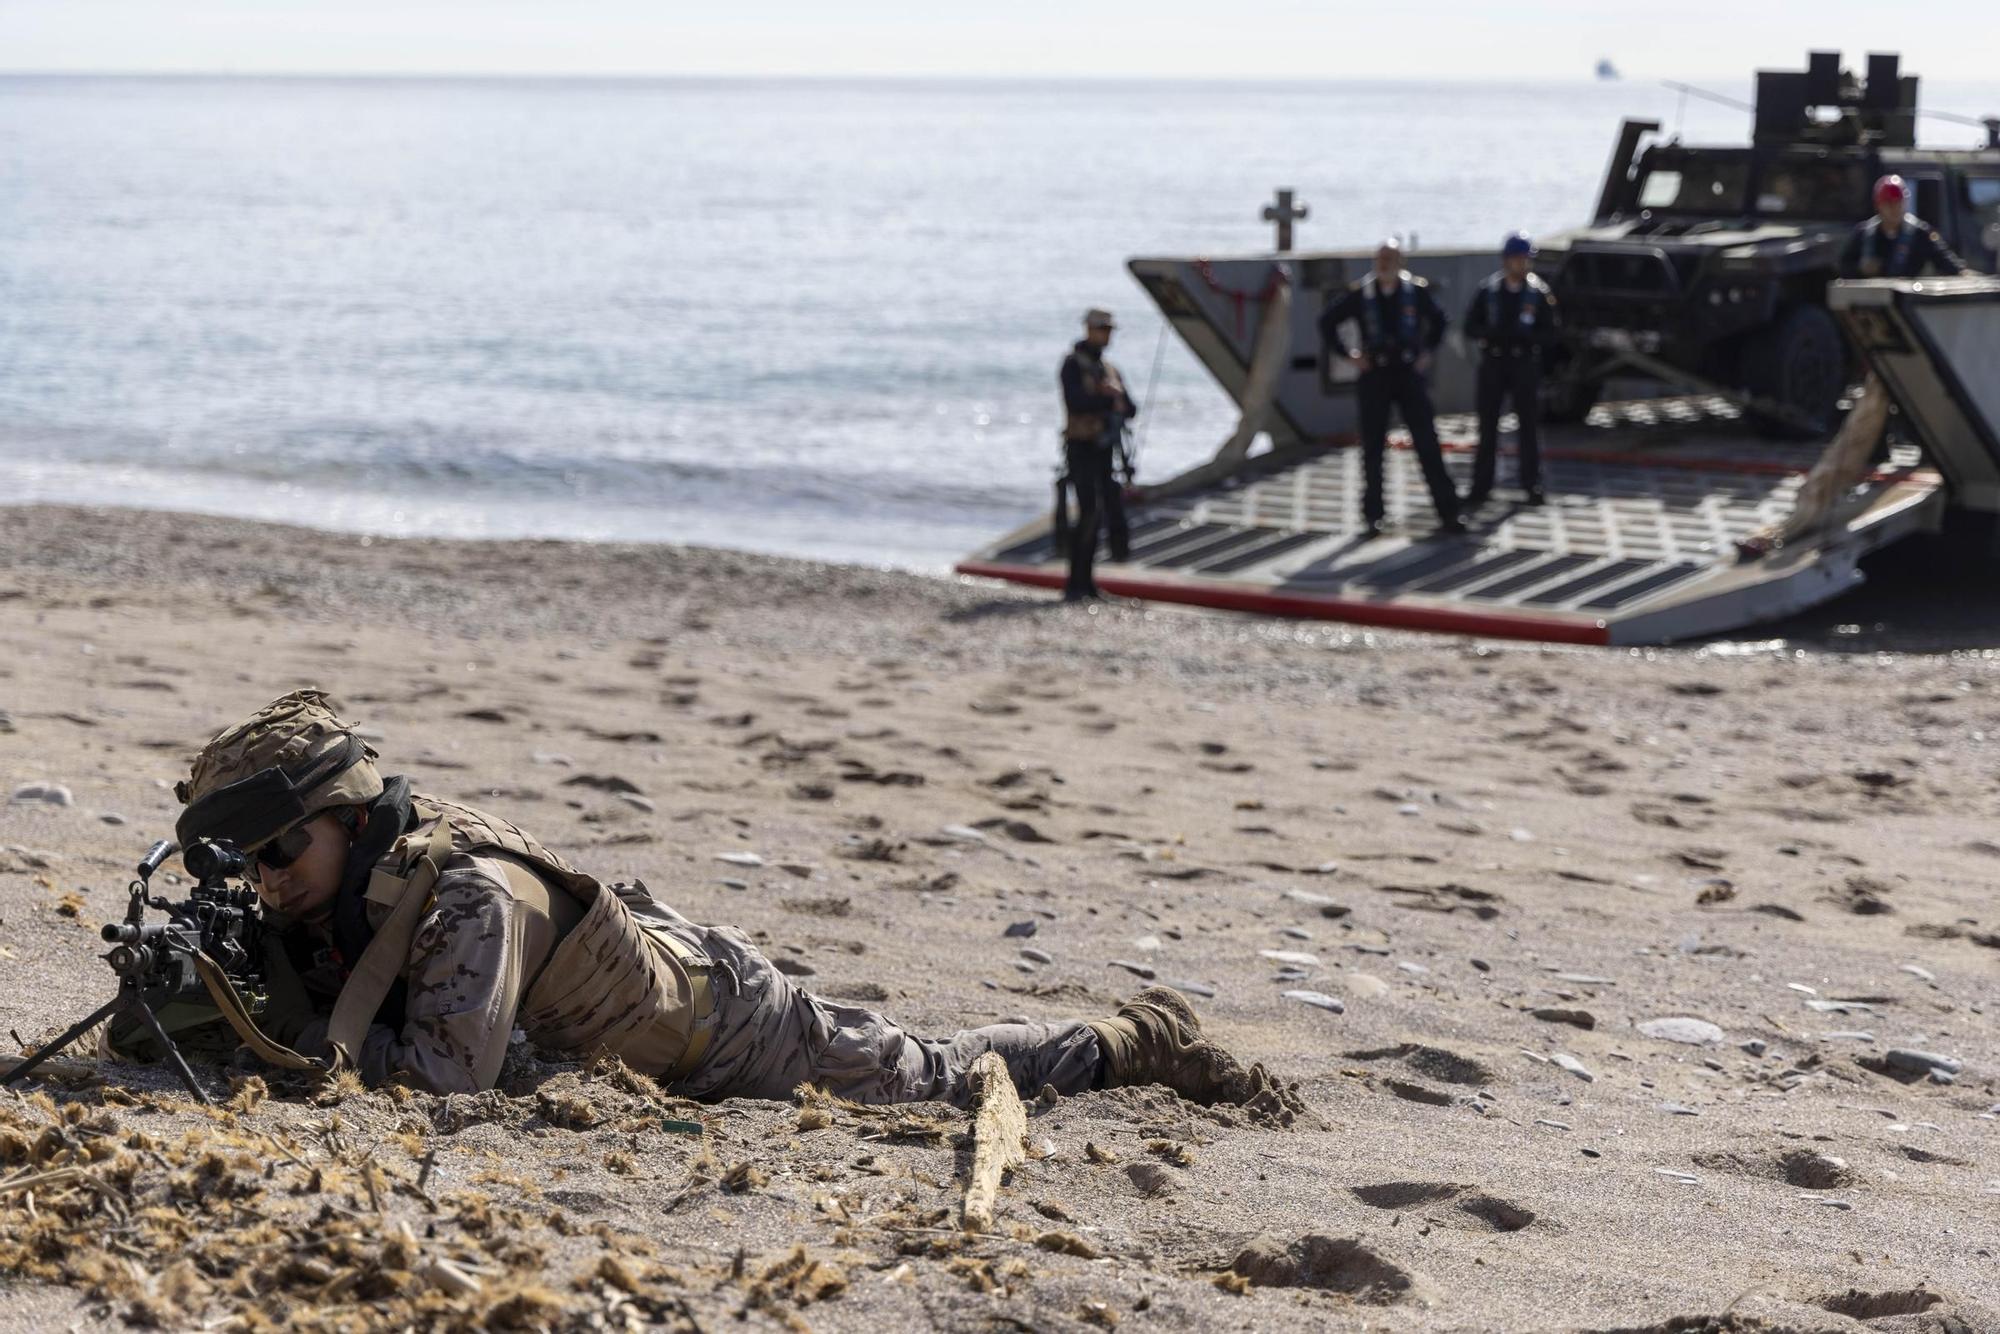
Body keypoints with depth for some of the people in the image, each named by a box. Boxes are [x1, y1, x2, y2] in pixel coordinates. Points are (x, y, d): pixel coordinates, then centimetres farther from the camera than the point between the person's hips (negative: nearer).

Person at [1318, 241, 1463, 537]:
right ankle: (1373, 515, 12)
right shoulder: (1361, 295, -2)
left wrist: (1428, 352, 8)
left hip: (1410, 373, 0)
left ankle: (1448, 512, -3)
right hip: (1375, 376, 0)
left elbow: (1438, 320, 19)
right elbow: (1327, 321, 9)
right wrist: (1348, 354, 3)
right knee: (1373, 448, 4)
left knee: (1428, 444, -4)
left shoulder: (1416, 291, 1)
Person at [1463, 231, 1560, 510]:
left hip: (1525, 364, -1)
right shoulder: (1488, 290, 2)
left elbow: (1549, 335, -2)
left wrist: (1524, 336, -20)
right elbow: (1471, 327, 2)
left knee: (1529, 425, 2)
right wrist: (1493, 333, -18)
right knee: (1487, 427, 2)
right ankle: (1481, 486, 7)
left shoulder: (1539, 293, 0)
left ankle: (1532, 485, 8)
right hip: (1492, 364, 1)